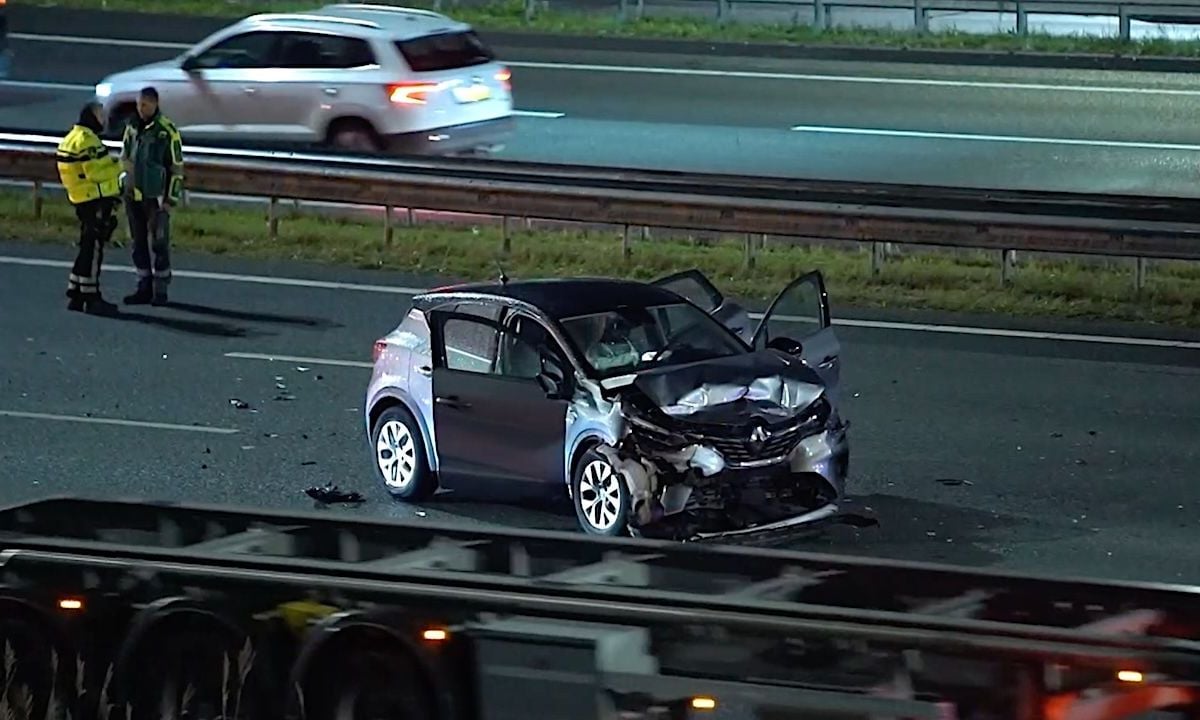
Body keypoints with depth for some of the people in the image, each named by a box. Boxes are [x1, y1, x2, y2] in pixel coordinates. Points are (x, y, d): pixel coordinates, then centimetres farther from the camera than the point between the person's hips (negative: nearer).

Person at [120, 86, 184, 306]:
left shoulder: (167, 131, -9)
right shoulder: (132, 127, 8)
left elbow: (176, 168, -7)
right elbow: (124, 159, 19)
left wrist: (171, 199, -10)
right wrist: (121, 190, 14)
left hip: (155, 197, -6)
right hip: (133, 195, 6)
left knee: (158, 244, -4)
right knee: (139, 244, 9)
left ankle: (160, 291, 2)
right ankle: (144, 288, 16)